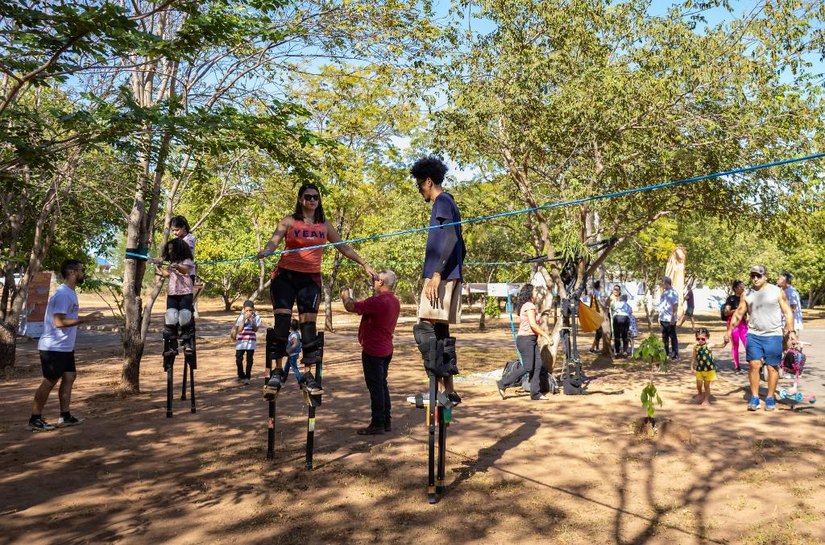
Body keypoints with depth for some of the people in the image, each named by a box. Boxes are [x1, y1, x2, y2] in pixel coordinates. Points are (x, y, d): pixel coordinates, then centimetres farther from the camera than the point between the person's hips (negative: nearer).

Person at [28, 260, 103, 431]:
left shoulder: (71, 293, 11)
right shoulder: (62, 294, -20)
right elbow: (59, 322, -25)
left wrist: (88, 317, 7)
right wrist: (84, 319, -25)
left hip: (65, 347, 10)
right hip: (54, 347, -10)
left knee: (69, 377, 12)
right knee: (50, 382, -2)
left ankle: (65, 416, 19)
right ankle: (35, 419, 9)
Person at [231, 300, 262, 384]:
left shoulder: (256, 317, -4)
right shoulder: (241, 317, -5)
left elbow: (255, 329, -12)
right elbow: (239, 329, -14)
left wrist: (251, 320, -21)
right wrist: (244, 319, -21)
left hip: (251, 342, 0)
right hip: (241, 341, 1)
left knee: (249, 359, 3)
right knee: (238, 359, 2)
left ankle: (247, 377, 14)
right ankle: (241, 376, 22)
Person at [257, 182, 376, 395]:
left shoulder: (324, 226, 14)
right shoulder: (289, 222, 5)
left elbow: (343, 247, 19)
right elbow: (275, 240, -11)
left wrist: (364, 264, 16)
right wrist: (266, 251, -34)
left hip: (310, 279, 2)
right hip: (285, 276, -2)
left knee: (308, 323, -3)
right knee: (282, 320, -8)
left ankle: (307, 374, 2)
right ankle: (278, 370, 2)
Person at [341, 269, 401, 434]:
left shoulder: (378, 301, -22)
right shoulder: (394, 301, 10)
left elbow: (350, 306, -19)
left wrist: (345, 294, -1)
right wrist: (352, 299, 19)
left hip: (373, 351, -10)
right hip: (386, 349, 10)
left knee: (375, 387, -2)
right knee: (382, 385, 17)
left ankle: (377, 424, 4)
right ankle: (386, 421, 23)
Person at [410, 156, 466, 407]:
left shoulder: (443, 202, -5)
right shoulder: (448, 203, 24)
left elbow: (451, 239, -19)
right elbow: (461, 247, 25)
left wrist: (437, 273, -23)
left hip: (441, 277, -10)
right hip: (451, 276, 10)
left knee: (425, 327, -13)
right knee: (440, 332, 9)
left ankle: (445, 389, -15)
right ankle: (448, 391, 12)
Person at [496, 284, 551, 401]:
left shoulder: (524, 306, 17)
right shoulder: (529, 306, -14)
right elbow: (533, 324, -21)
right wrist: (546, 336, -17)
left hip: (531, 339, 10)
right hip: (526, 339, -10)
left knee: (538, 365, 5)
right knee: (528, 367, -8)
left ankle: (535, 393, 7)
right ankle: (503, 384, 0)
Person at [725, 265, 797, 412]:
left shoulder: (777, 291, 1)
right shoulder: (747, 294, 7)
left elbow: (788, 312, 2)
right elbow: (738, 313, 9)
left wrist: (791, 331, -7)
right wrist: (729, 330, 2)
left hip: (773, 336, -1)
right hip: (753, 335, 2)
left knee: (772, 367, 3)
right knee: (754, 365, -4)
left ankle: (770, 398, 15)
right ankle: (754, 397, 5)